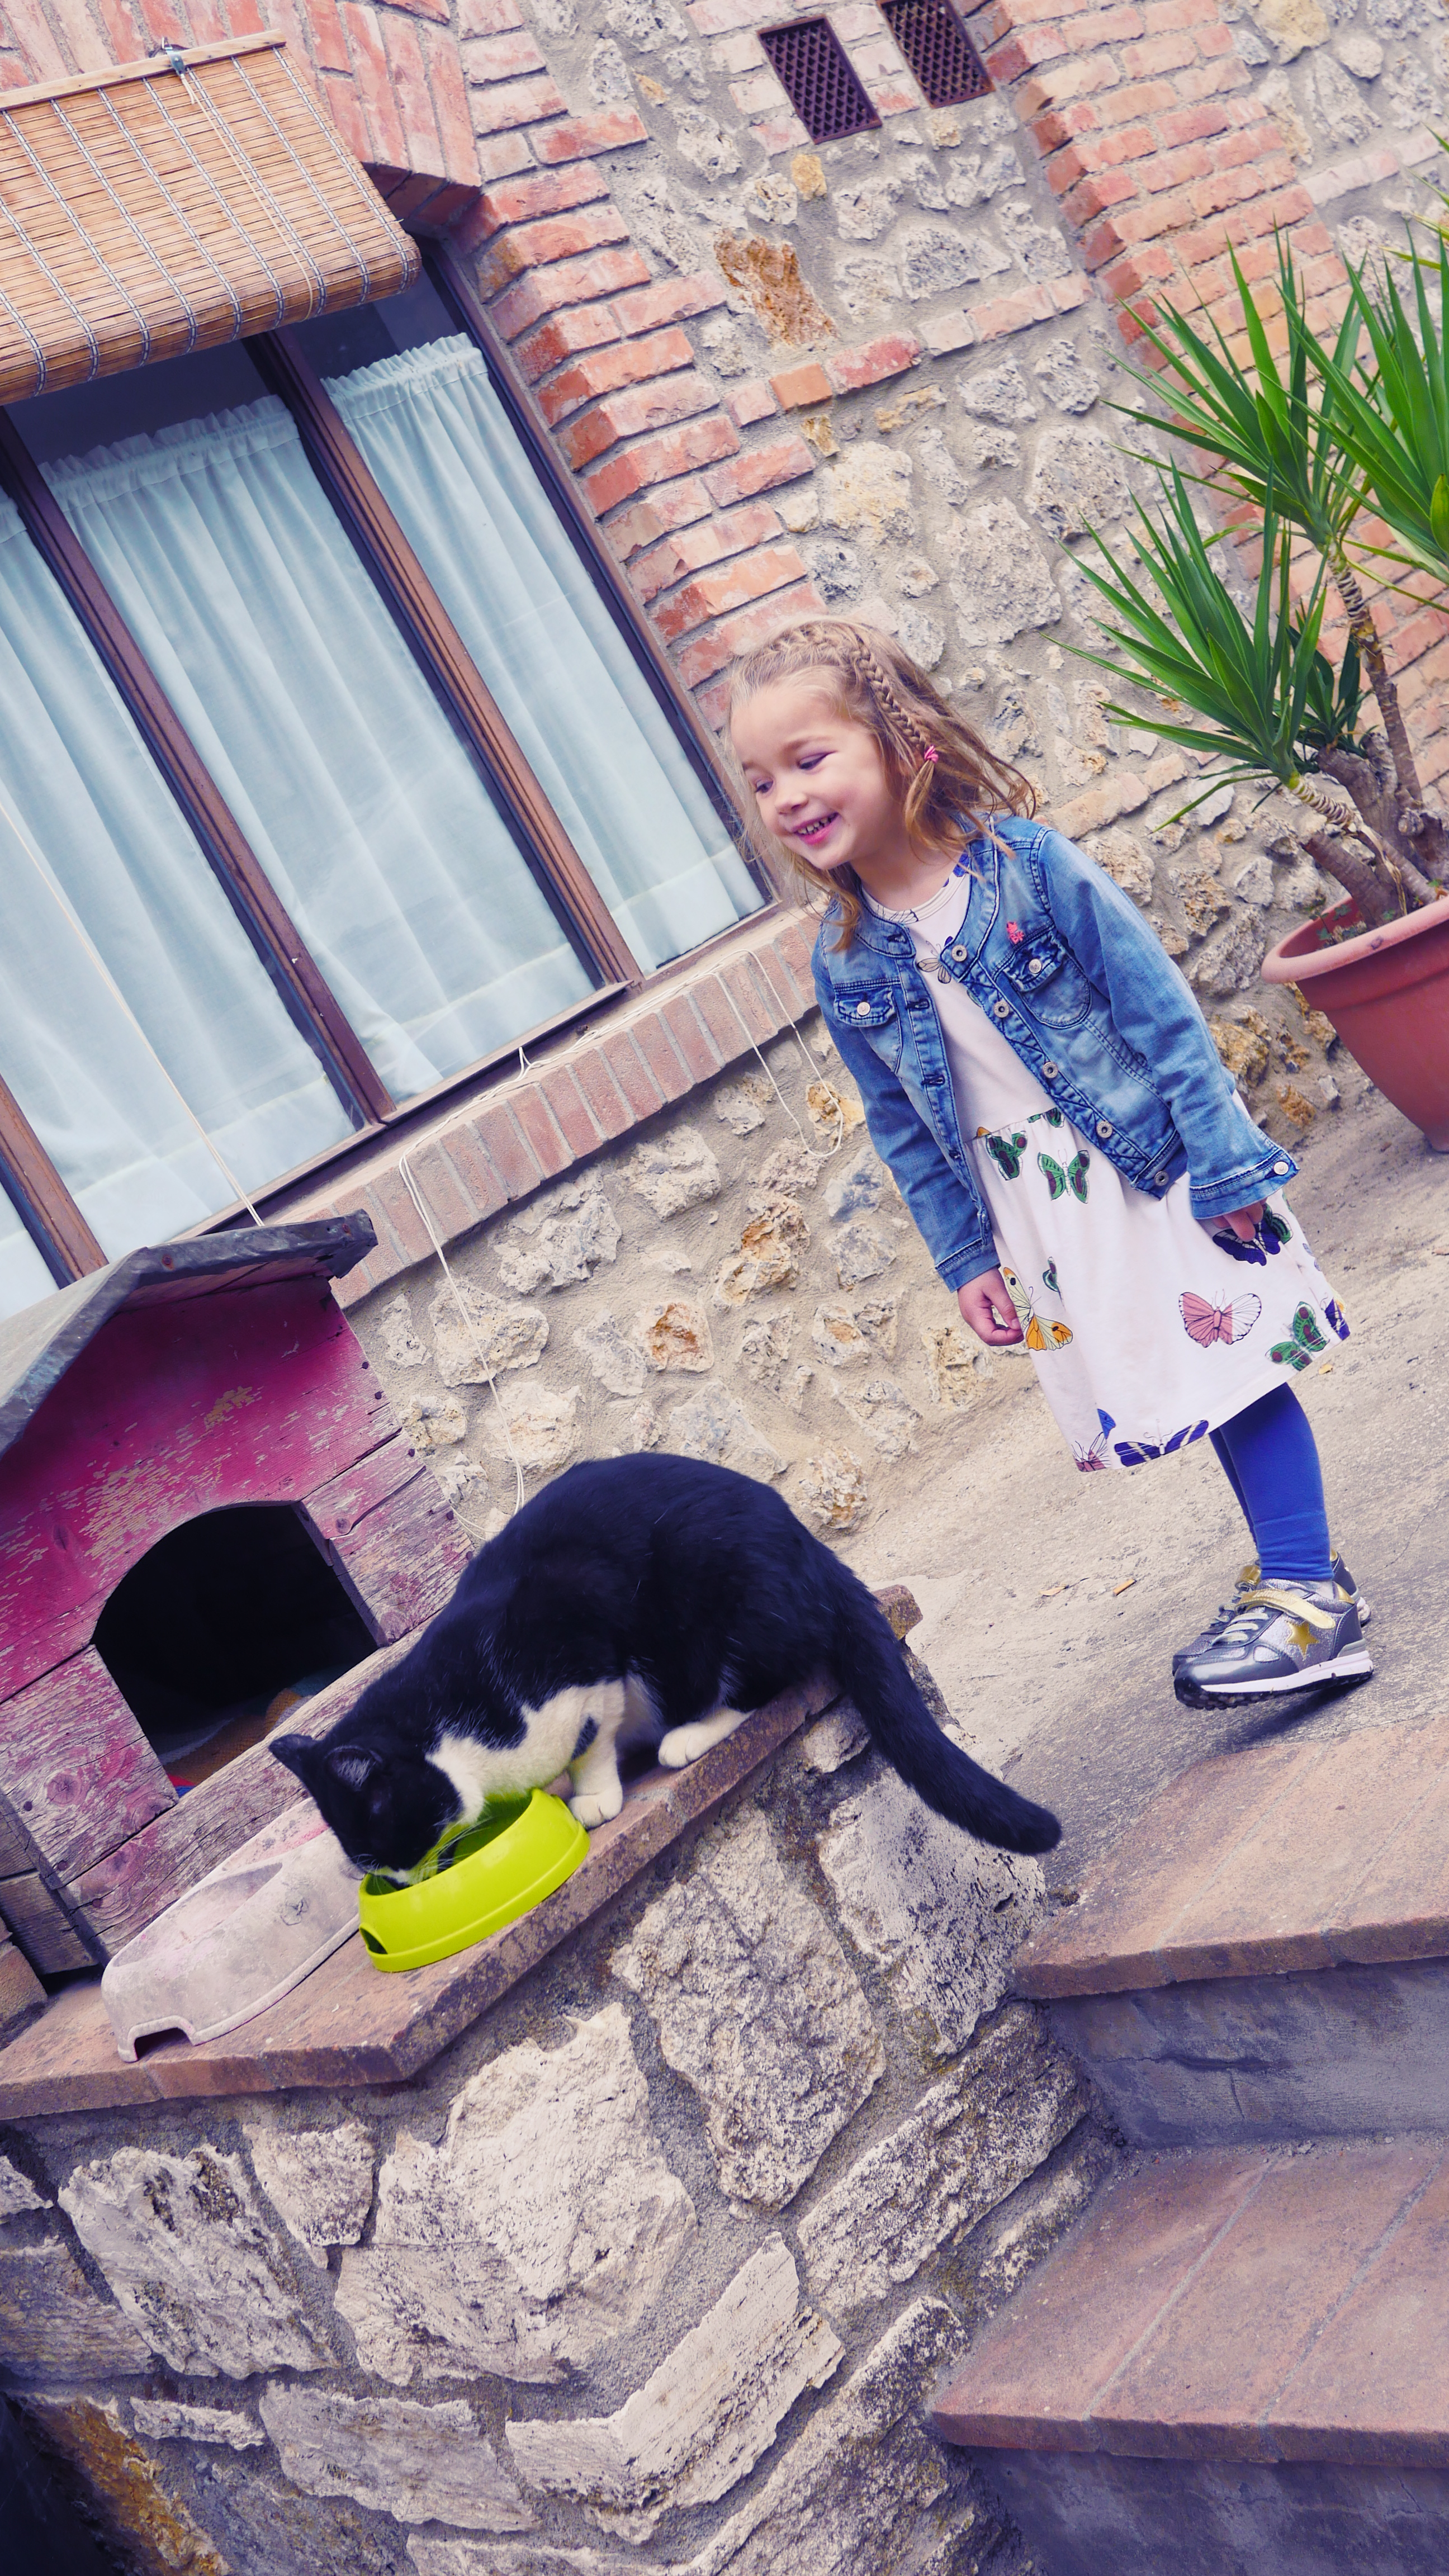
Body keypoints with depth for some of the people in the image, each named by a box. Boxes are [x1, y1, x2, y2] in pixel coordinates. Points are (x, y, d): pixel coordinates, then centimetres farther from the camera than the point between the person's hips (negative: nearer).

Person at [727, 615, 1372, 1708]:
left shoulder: (1029, 863, -17)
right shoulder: (844, 963, -5)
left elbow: (1161, 1009, -14)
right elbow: (903, 1127, 5)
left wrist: (1226, 1162, -15)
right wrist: (966, 1257, 6)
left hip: (1152, 1164, -5)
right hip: (1040, 1215, 5)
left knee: (1235, 1367, -2)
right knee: (1147, 1395, 13)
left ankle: (1306, 1590, 8)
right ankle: (1297, 1568, 30)